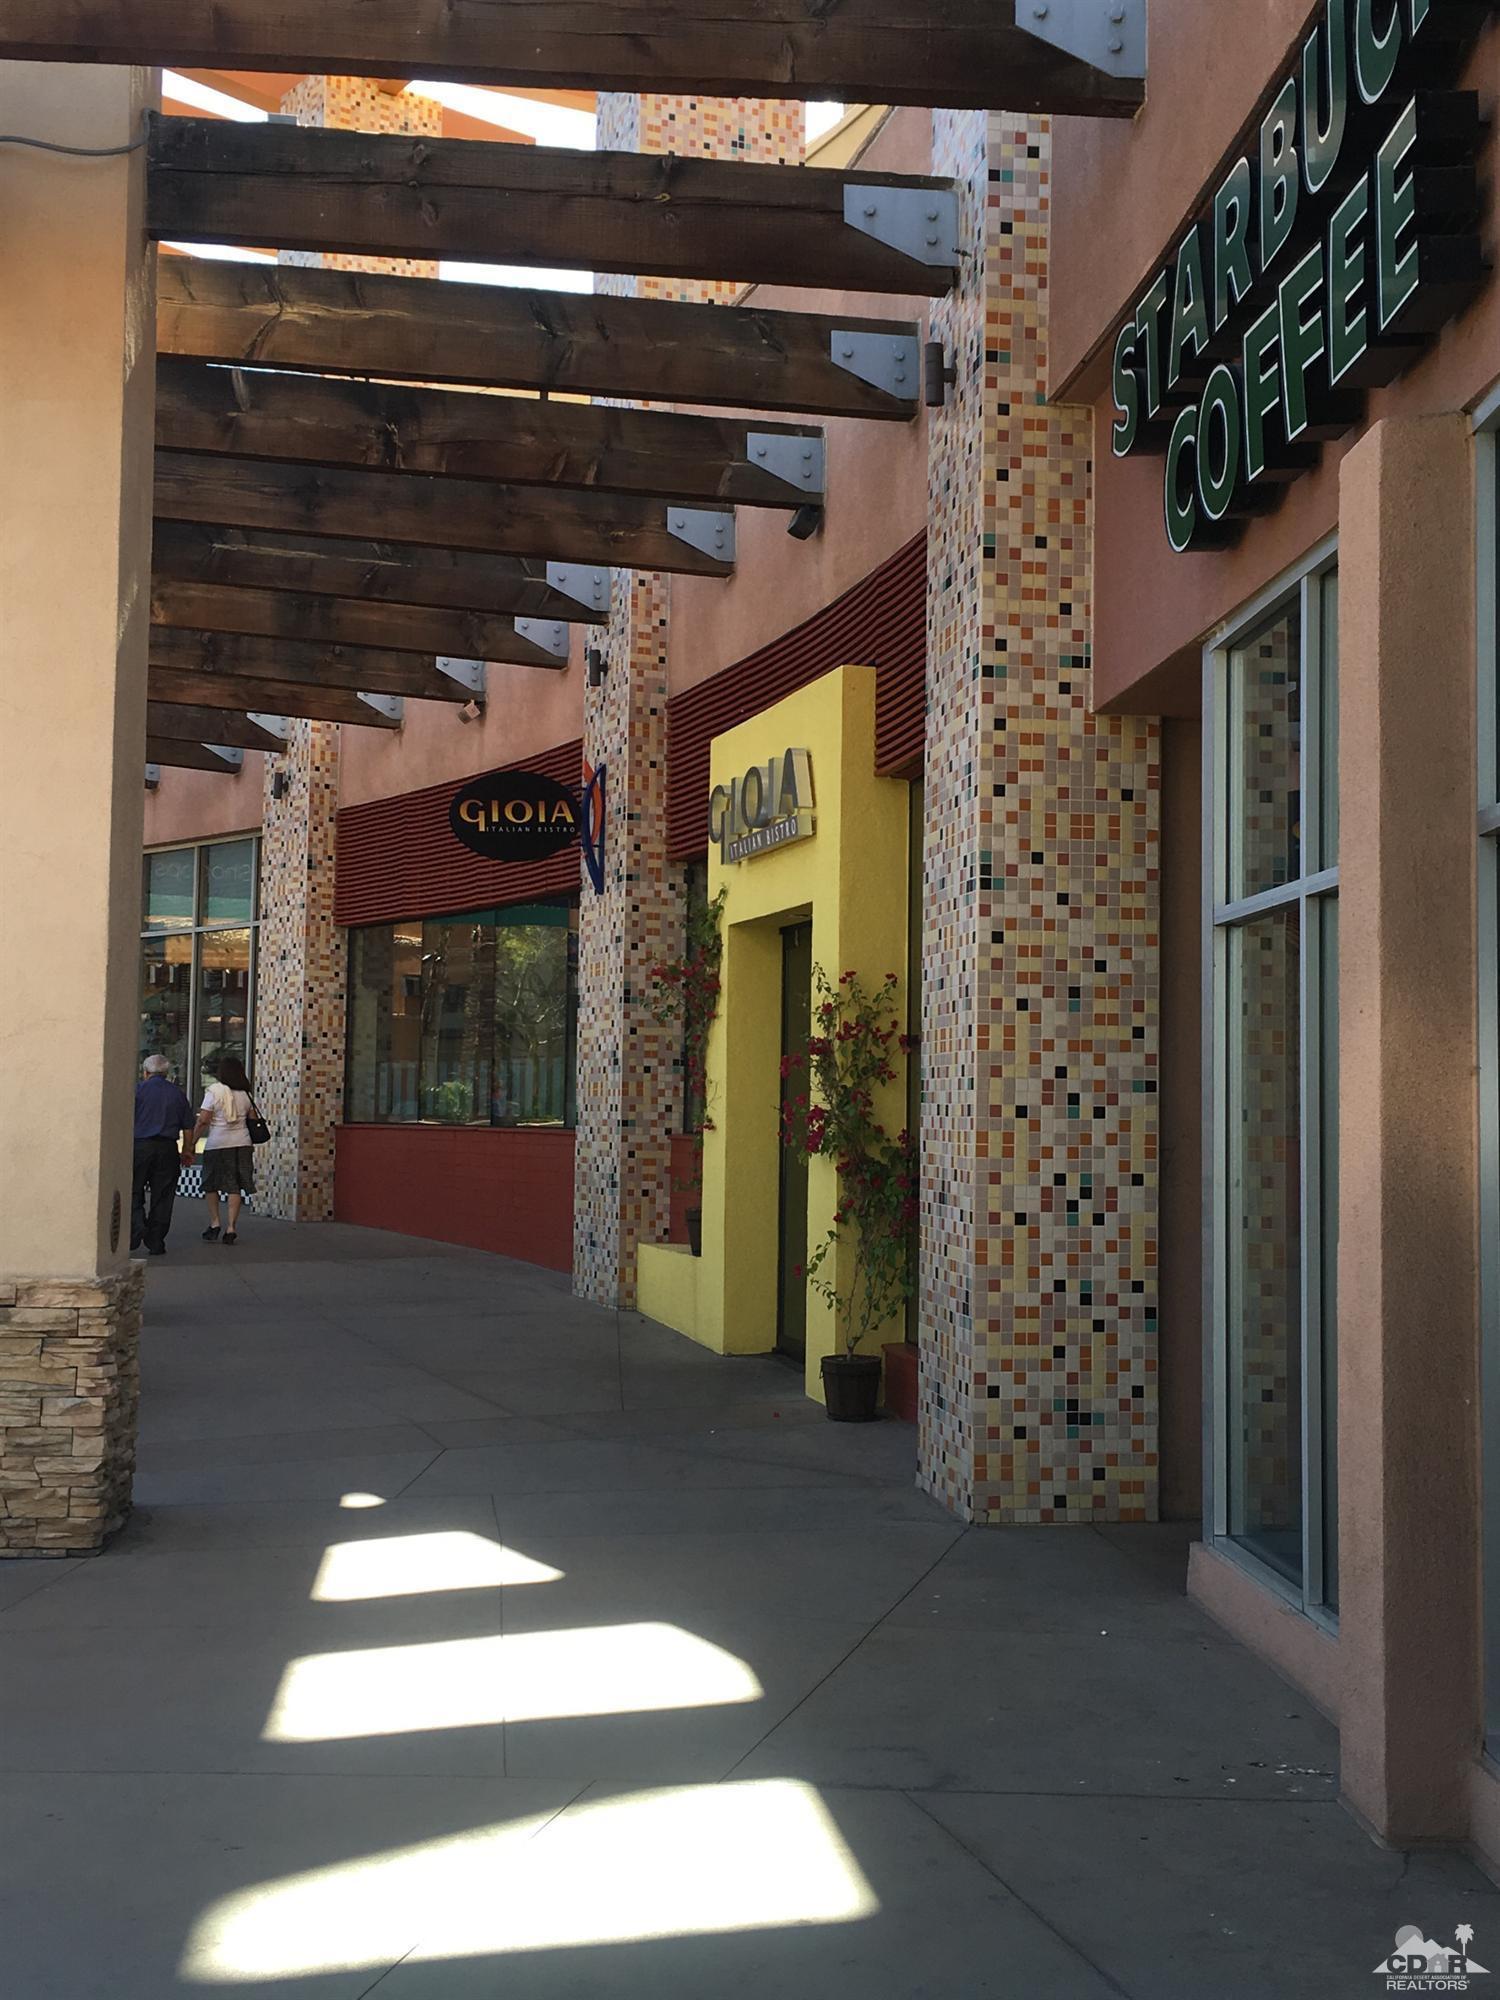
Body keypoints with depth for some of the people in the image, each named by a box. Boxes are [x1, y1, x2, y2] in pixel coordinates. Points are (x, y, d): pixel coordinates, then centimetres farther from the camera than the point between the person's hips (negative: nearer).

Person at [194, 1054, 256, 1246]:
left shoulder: (214, 1091, -9)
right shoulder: (244, 1094, 7)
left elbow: (203, 1121, -11)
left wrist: (193, 1141, -4)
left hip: (217, 1144, -4)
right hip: (241, 1143, 4)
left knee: (211, 1186, 13)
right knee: (235, 1187, 4)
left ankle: (214, 1223, 9)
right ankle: (231, 1228, 0)